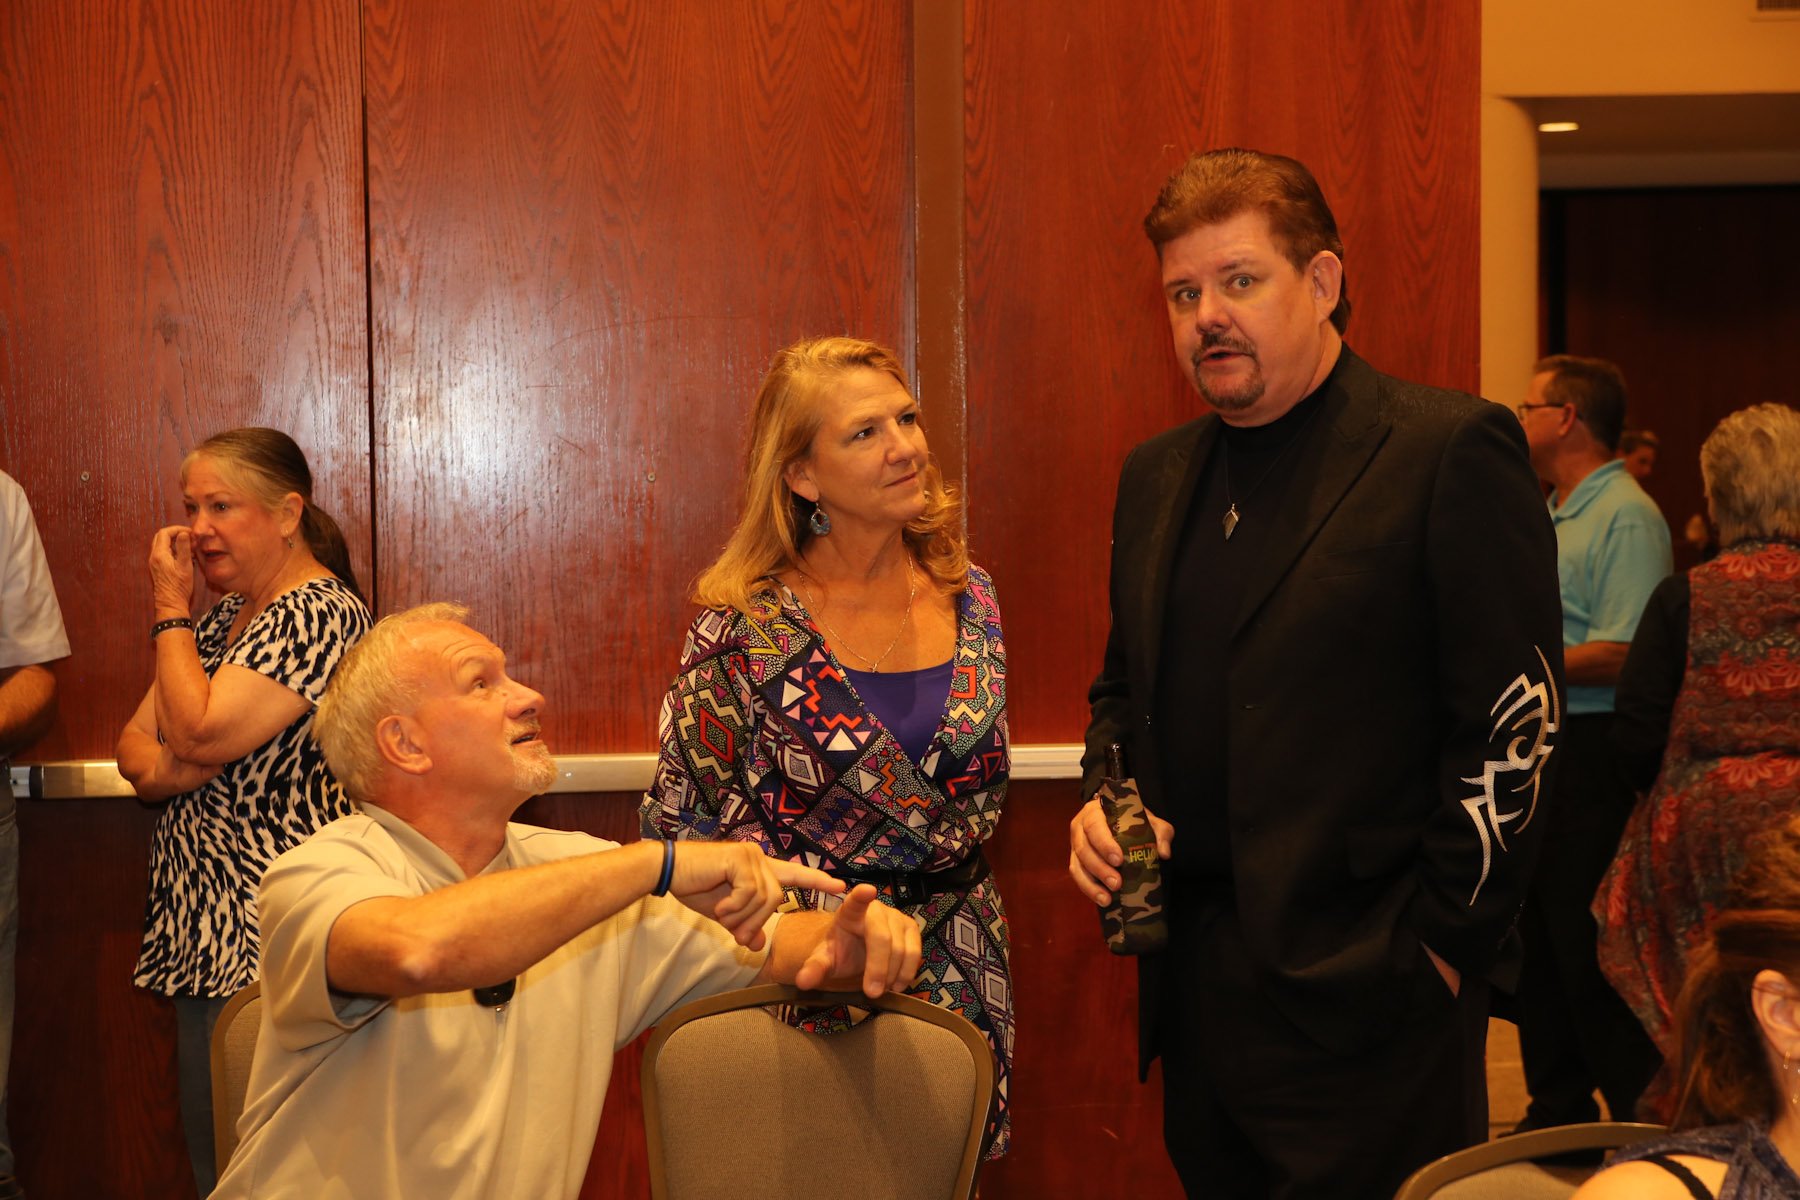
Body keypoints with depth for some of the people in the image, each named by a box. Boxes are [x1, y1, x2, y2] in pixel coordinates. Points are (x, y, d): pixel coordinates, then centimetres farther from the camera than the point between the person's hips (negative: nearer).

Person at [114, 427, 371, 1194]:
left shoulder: (320, 612, -13)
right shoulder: (225, 615, 16)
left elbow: (200, 733, -20)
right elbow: (134, 739, 16)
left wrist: (170, 608, -9)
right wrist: (156, 764, -7)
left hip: (269, 933, -9)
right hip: (199, 929, 9)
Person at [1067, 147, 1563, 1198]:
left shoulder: (1454, 452, -9)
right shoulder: (1156, 477, 14)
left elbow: (1516, 721, -13)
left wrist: (1441, 946, -14)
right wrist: (1104, 806, 5)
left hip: (1364, 1001, -6)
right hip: (1198, 992, 7)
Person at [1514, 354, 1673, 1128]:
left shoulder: (1627, 518, -13)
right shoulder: (1549, 516, 16)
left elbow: (1618, 657, -22)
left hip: (1590, 753, -9)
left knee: (1592, 947, -5)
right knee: (1539, 938, 13)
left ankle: (1640, 1115, 6)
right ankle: (1558, 1108, 23)